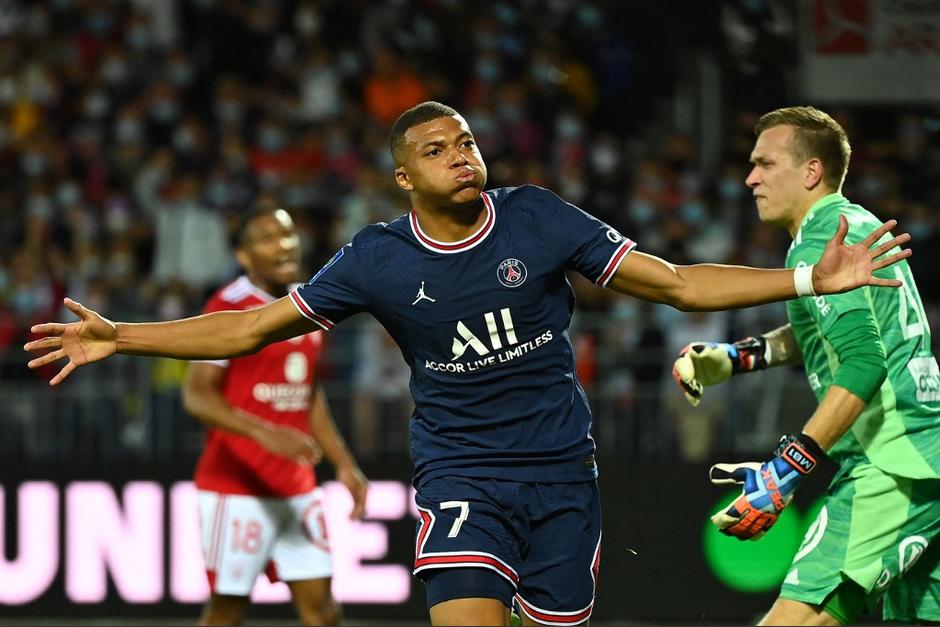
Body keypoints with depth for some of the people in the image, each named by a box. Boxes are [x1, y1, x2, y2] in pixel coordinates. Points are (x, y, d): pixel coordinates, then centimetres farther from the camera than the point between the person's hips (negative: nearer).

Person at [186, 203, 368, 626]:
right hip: (236, 489, -7)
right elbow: (197, 395, -18)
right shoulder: (229, 308, -11)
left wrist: (344, 464, 16)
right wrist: (264, 433, -31)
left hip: (297, 487, 7)